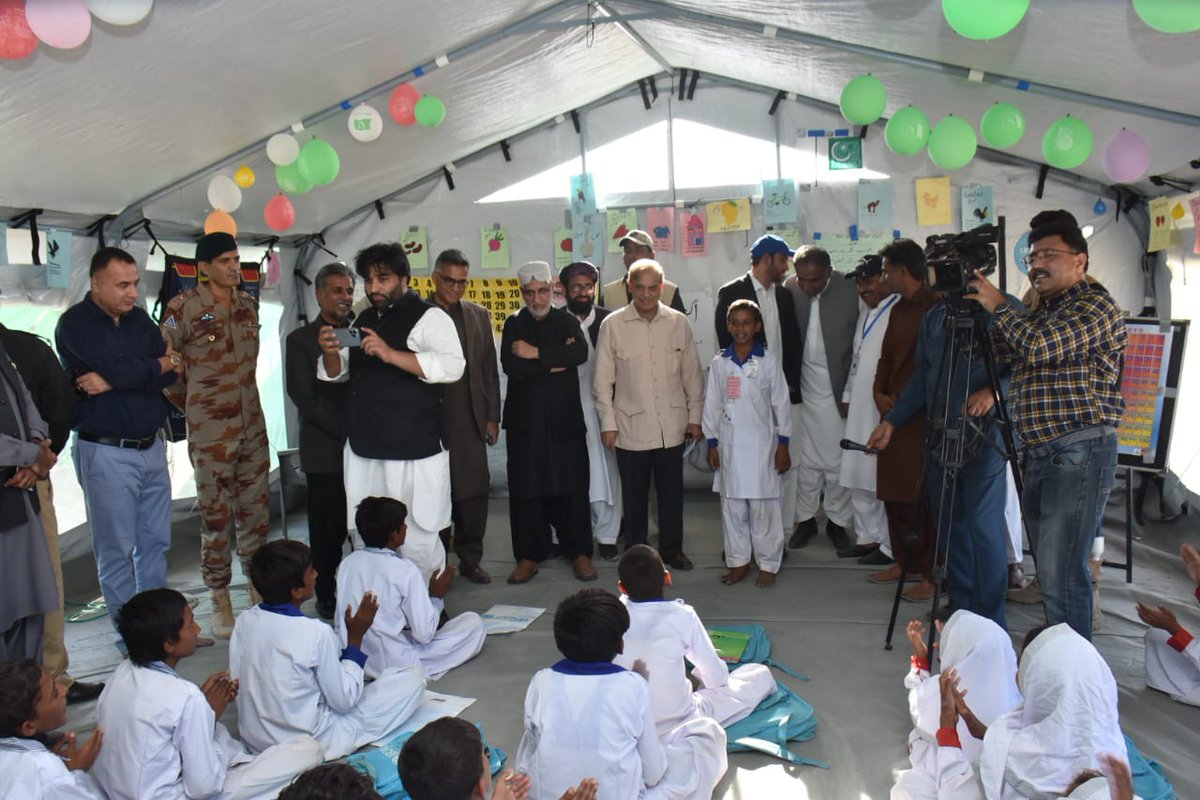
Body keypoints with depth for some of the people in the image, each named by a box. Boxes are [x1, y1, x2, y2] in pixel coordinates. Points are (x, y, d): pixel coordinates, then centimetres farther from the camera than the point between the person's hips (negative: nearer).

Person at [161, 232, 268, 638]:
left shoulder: (248, 304, 8)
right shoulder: (184, 306, -9)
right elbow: (164, 363, -3)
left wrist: (240, 393, 14)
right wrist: (193, 403, 7)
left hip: (252, 425, 5)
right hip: (210, 432, -5)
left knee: (255, 509, 12)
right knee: (215, 516, 3)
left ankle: (259, 588, 26)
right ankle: (220, 600, 16)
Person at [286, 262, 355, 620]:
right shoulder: (301, 339, 2)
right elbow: (305, 398, -5)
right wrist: (347, 430, -11)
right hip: (325, 452, -3)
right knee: (328, 528, 4)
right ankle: (326, 595, 18)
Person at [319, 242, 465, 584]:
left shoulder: (429, 317, -6)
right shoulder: (363, 321, 18)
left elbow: (452, 366, -21)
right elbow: (338, 373, 24)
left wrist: (390, 354, -27)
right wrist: (330, 353, 1)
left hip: (414, 453, -7)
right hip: (364, 450, 7)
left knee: (417, 542, -3)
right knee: (366, 539, 14)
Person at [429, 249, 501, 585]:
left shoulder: (479, 316, 10)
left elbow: (489, 370, 11)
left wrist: (492, 417, 6)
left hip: (469, 421, 3)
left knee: (474, 492, 4)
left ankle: (470, 559, 18)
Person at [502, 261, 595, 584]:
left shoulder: (567, 321, 8)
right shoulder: (513, 325, 9)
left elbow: (580, 353, -13)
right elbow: (511, 366, -8)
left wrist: (538, 353, -15)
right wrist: (555, 362, -8)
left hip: (565, 418, 0)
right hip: (525, 420, 1)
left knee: (572, 487, 2)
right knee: (525, 489, 1)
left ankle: (579, 552, 15)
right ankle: (529, 555, 13)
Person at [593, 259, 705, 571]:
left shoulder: (678, 322, 0)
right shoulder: (613, 324, -5)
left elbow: (692, 373, 6)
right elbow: (602, 379, -1)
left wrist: (695, 416, 6)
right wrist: (608, 422, -2)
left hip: (672, 425, 2)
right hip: (631, 426, -2)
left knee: (672, 490, 12)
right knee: (634, 493, 9)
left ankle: (672, 548, 29)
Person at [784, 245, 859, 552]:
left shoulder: (851, 293, -13)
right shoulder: (790, 289, -5)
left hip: (838, 389, -2)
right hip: (802, 387, 2)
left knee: (838, 460, 7)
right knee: (806, 458, 11)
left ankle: (837, 521, 23)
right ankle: (805, 518, 26)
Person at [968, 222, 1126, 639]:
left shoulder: (1095, 306, -7)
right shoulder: (1042, 312, 20)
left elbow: (1040, 346, -22)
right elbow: (1005, 355, 14)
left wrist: (999, 306, -8)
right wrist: (993, 308, 2)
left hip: (1078, 455, -9)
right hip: (1040, 452, 9)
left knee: (1061, 574, -8)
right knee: (1049, 568, 15)